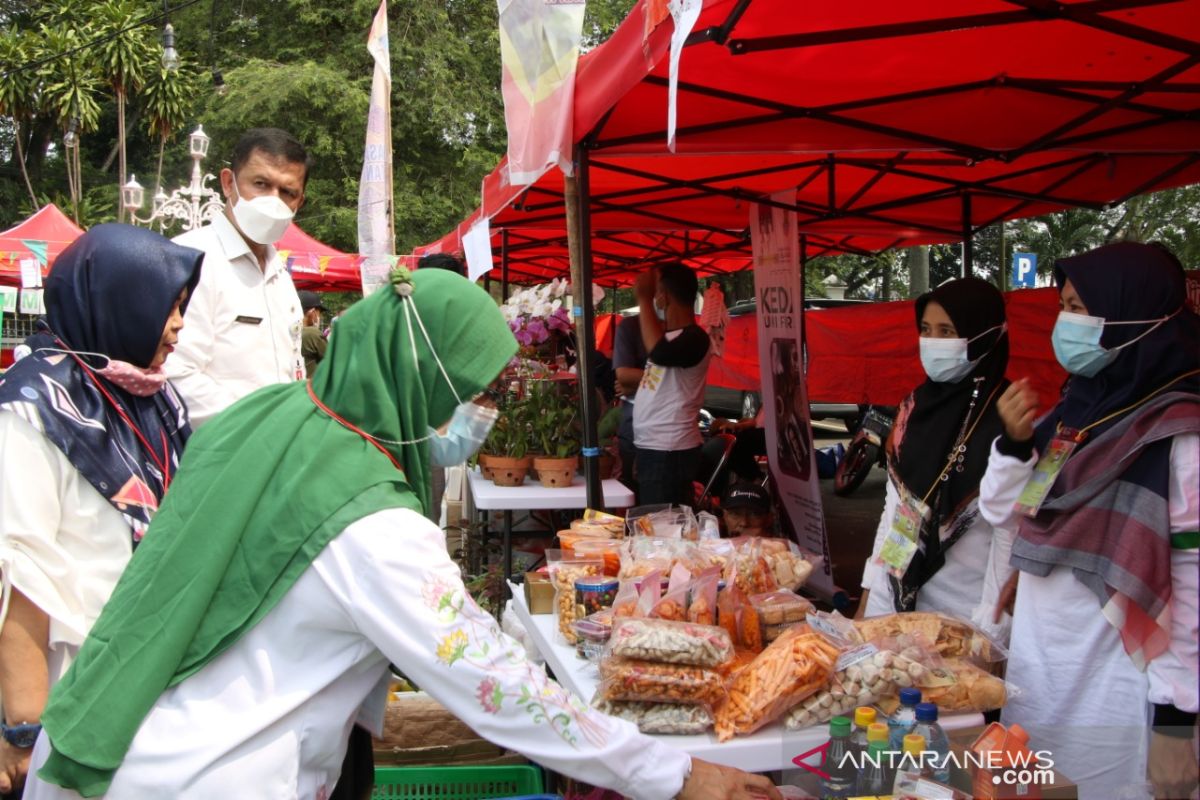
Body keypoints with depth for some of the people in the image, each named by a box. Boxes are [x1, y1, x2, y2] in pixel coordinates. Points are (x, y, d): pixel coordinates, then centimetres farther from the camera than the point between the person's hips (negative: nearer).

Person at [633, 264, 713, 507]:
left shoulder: (694, 339, -16)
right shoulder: (668, 335, 15)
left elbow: (658, 352, -36)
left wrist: (644, 299, -29)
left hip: (669, 451, -10)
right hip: (652, 447, 10)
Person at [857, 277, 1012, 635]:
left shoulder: (1006, 423, -14)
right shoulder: (914, 407, 4)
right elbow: (893, 511, 9)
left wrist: (989, 635, -15)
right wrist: (866, 601, 9)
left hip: (965, 614, -5)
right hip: (894, 601, 5)